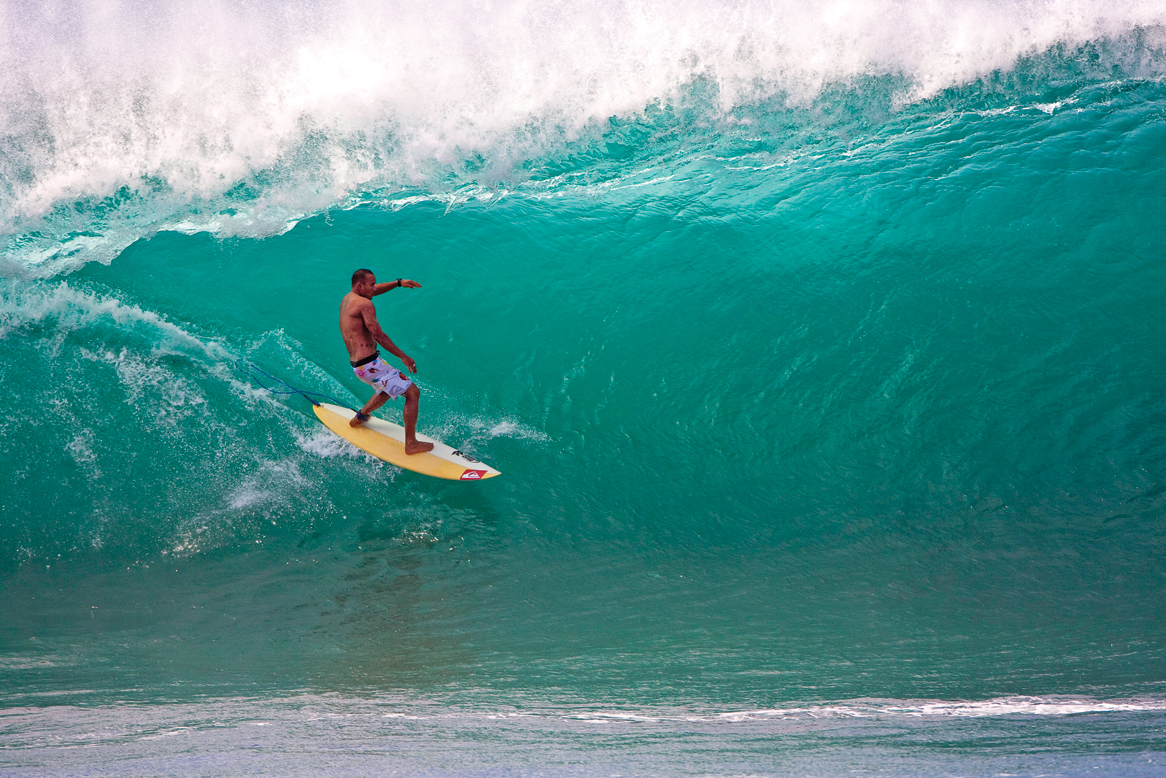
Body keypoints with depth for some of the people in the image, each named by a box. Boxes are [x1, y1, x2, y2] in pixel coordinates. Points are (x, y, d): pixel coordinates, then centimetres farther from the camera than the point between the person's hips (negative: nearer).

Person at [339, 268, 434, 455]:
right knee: (413, 393, -8)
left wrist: (398, 283, 17)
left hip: (356, 365, 10)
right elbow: (378, 335, -19)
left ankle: (359, 417, 50)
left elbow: (375, 290, 28)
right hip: (370, 364, -10)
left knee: (389, 389, 36)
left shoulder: (347, 299, 12)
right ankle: (411, 444, -8)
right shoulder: (364, 304, -15)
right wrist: (403, 356, -14)